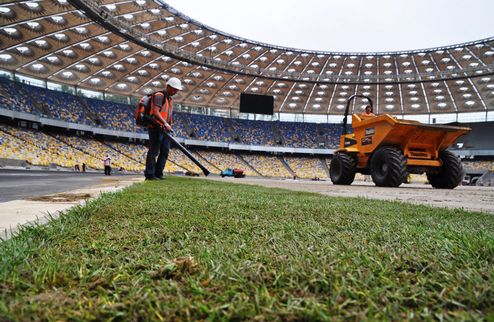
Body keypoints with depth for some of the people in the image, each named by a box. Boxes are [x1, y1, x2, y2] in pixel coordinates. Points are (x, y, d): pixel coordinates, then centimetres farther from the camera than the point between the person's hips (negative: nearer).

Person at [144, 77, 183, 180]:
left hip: (165, 129, 9)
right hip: (156, 127, -9)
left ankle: (158, 173, 13)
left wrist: (169, 126, 16)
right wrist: (165, 123, -30)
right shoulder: (159, 95, -8)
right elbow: (155, 112, -21)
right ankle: (149, 174, -5)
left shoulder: (170, 99, 22)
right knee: (154, 151, -8)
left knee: (165, 151, 7)